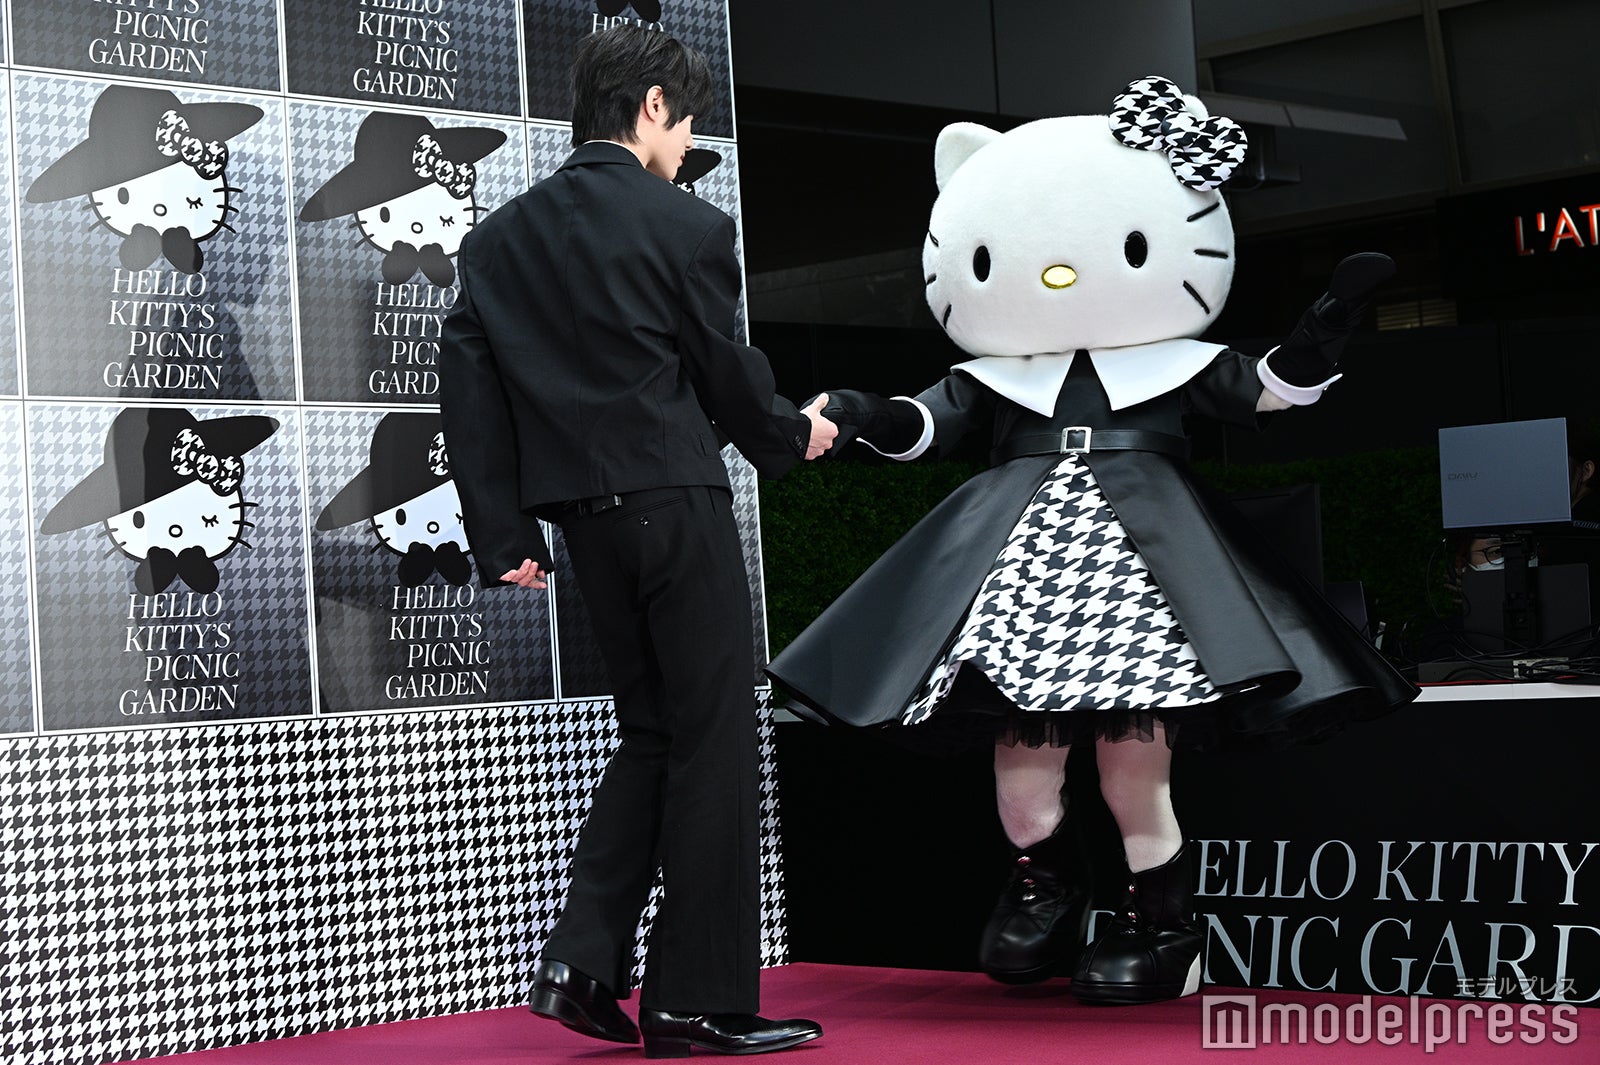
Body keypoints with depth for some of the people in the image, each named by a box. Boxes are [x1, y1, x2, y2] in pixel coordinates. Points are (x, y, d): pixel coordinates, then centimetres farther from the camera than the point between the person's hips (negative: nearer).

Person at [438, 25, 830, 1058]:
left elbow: (470, 387, 4)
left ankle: (585, 960, 8)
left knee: (652, 730, 18)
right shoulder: (687, 225, -9)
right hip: (676, 499, -6)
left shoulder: (501, 236, 7)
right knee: (713, 741, 2)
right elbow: (728, 373, -2)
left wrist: (504, 531, 7)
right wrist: (792, 434, 18)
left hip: (584, 512, 6)